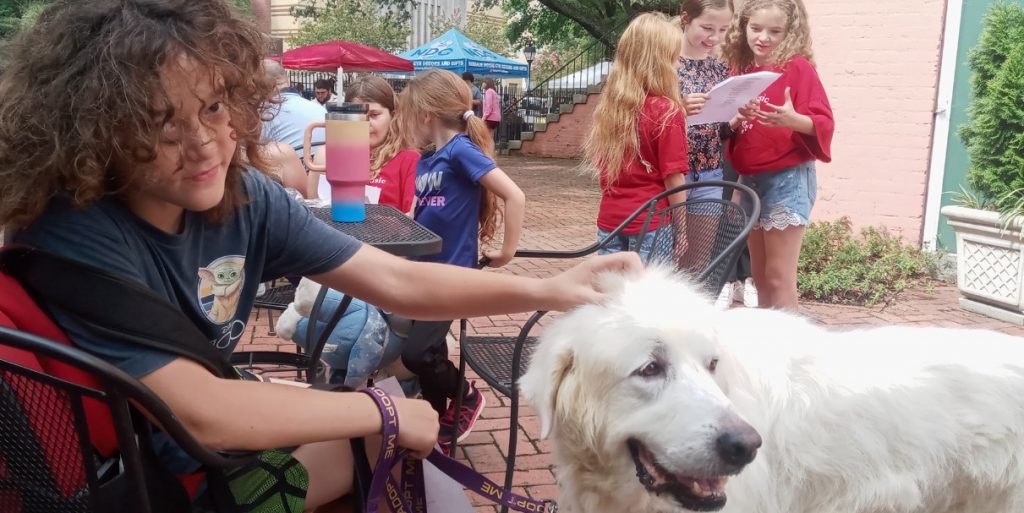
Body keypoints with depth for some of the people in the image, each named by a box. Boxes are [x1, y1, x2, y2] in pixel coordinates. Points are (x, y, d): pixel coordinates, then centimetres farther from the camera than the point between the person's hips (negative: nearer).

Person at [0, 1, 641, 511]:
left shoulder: (244, 196, -11)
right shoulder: (75, 237, -30)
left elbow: (395, 281, -11)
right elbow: (200, 414, -33)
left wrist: (546, 290, -23)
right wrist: (385, 411, -24)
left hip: (223, 428, 6)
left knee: (398, 434, 5)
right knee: (388, 436, -6)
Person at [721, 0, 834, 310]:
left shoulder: (798, 67, -7)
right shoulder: (741, 70, 11)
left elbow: (824, 123, -12)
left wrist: (793, 120, -30)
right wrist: (736, 120, -6)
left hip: (787, 179, -7)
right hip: (749, 179, 7)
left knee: (779, 277, -6)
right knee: (760, 277, 12)